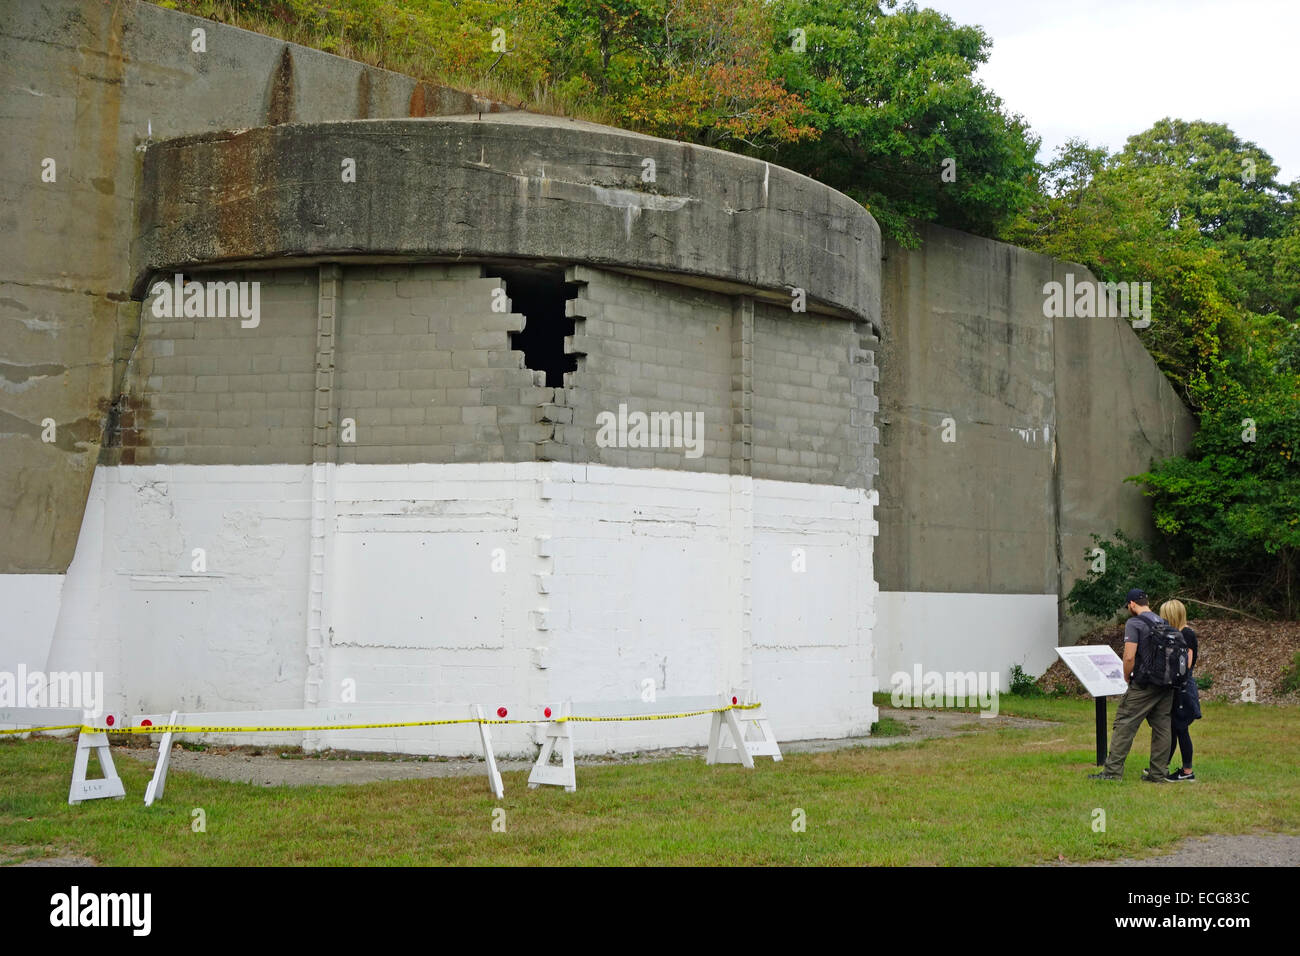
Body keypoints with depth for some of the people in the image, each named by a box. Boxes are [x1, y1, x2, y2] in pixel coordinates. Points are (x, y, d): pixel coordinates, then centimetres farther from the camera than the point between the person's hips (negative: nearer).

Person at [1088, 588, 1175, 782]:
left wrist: (1127, 677, -1)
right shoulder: (1163, 623, 15)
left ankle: (1113, 770, -3)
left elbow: (1129, 657, -16)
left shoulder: (1134, 623, -9)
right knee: (1162, 726, 10)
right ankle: (1159, 773, 12)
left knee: (1125, 724, -3)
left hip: (1144, 685, -7)